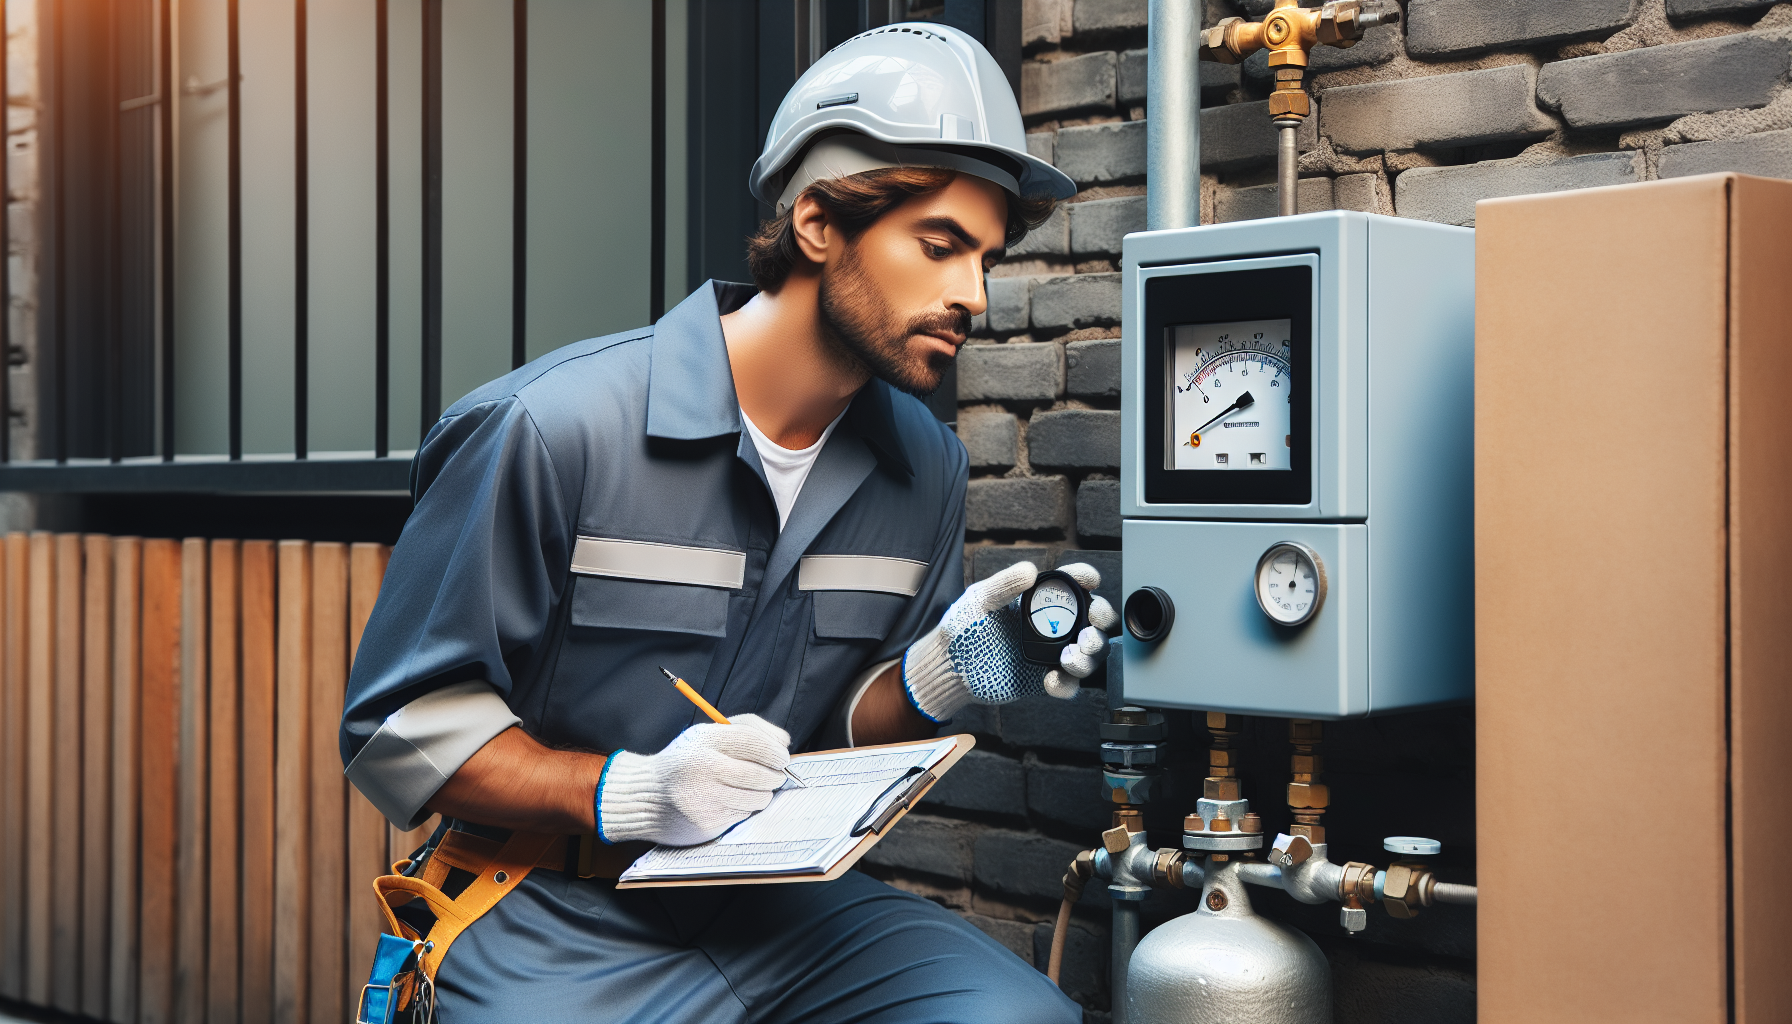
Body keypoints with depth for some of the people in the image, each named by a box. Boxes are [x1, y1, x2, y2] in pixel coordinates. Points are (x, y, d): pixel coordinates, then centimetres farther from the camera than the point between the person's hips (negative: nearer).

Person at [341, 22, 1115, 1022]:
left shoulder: (925, 468, 4)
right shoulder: (557, 428, -15)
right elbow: (402, 726, -10)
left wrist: (943, 675, -9)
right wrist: (630, 792, -23)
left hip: (779, 903, 4)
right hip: (561, 922, -4)